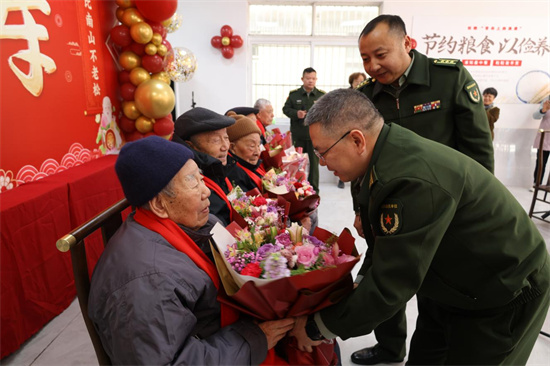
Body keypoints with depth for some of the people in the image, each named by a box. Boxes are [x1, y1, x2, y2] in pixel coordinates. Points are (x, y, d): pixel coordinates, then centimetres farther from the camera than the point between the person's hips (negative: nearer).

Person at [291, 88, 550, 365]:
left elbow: (389, 287, -31)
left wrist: (317, 328, -19)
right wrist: (361, 285, -4)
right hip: (448, 284, 7)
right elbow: (386, 243, 4)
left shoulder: (416, 182, -36)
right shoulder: (390, 154, -8)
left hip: (501, 299, -7)